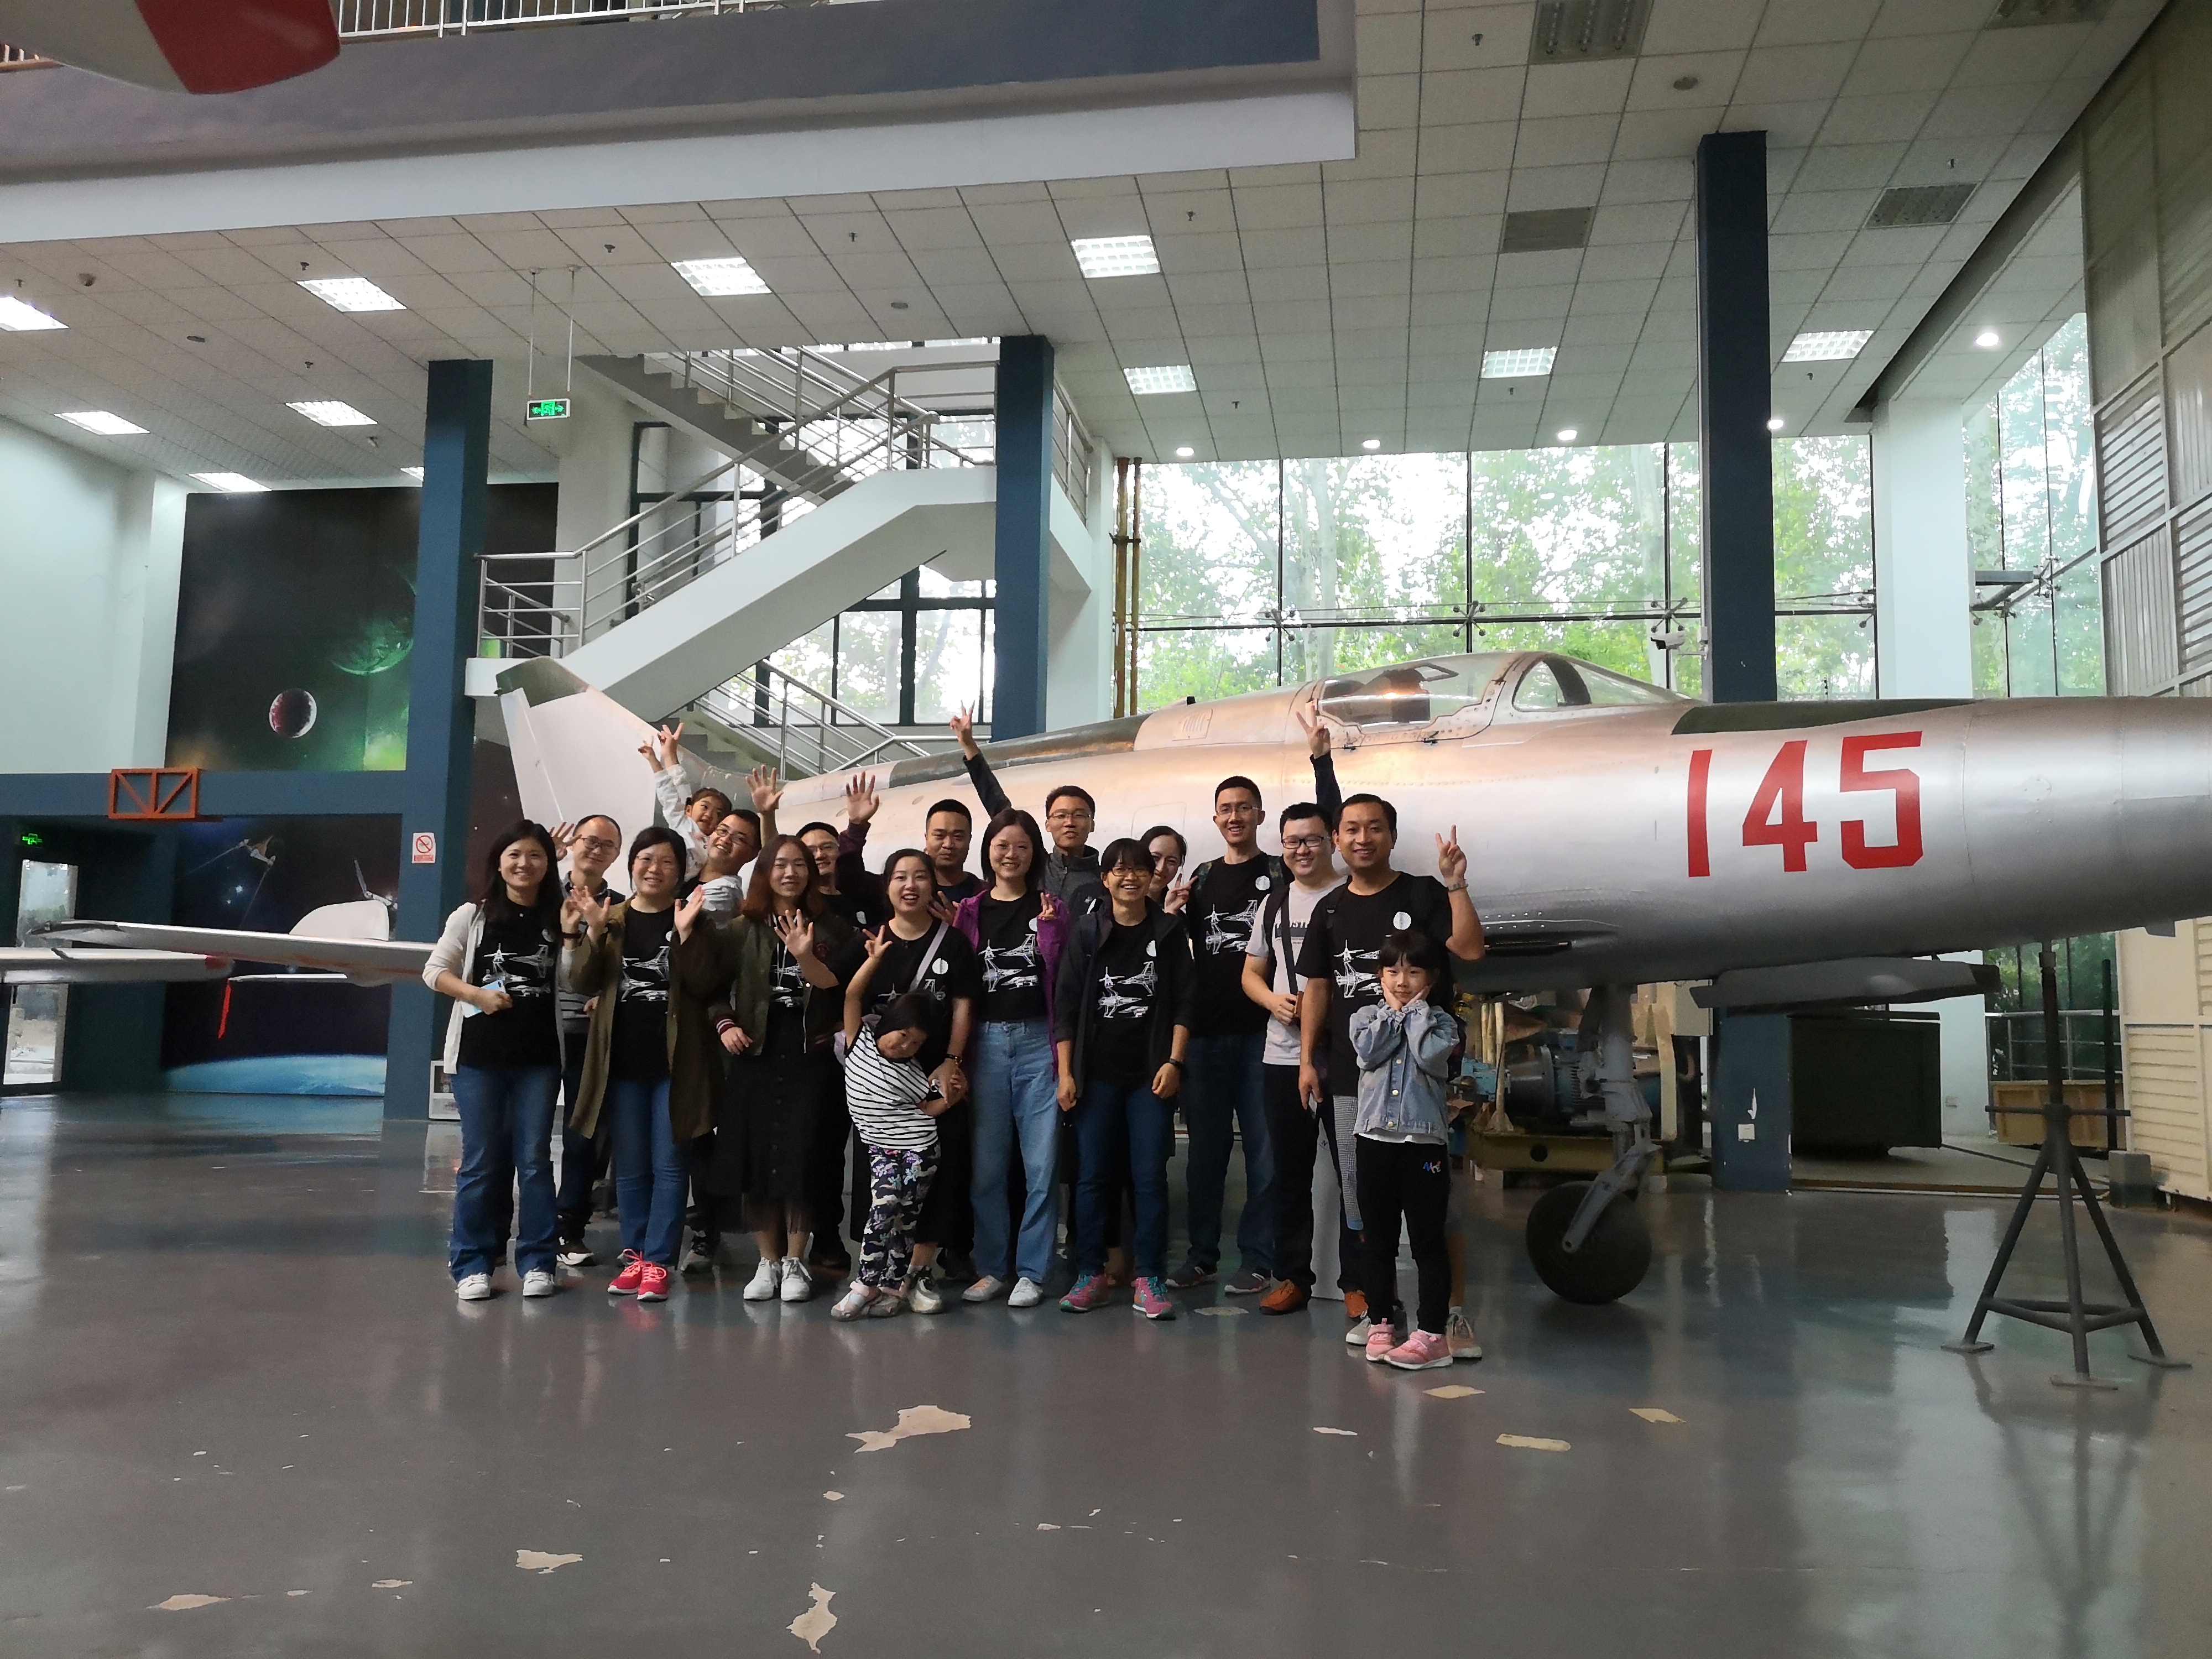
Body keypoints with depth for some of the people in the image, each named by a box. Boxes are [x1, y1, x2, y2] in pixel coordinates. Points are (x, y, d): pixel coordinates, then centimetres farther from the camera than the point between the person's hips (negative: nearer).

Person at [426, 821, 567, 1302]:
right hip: (479, 1053, -1)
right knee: (481, 1161, 4)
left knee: (534, 1158, 4)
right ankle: (472, 1264, 13)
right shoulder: (472, 916, 1)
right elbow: (434, 971, 3)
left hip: (540, 1056, 1)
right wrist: (477, 995, -13)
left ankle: (537, 1261, 12)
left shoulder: (559, 920, 2)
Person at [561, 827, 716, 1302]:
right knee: (630, 1166, 11)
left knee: (668, 1165, 0)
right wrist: (592, 932, -14)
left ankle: (658, 1262, 5)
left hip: (675, 1061, -3)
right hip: (622, 1061, 3)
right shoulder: (611, 919, 8)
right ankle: (635, 1255, 21)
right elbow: (582, 983, 0)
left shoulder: (692, 918, -1)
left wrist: (685, 932, -22)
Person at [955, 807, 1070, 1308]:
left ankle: (1031, 1272, 8)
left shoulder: (1048, 908, 7)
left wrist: (1049, 928, -9)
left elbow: (1062, 980, 1)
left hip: (1038, 1041, -1)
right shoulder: (970, 911, 10)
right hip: (986, 1041, 2)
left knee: (1041, 1164, -2)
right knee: (986, 1166, 5)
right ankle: (991, 1267, 17)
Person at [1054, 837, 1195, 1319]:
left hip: (1151, 1074, 0)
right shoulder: (1087, 934, 4)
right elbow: (1065, 1007, 3)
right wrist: (1065, 1074, -2)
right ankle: (1091, 1275, 14)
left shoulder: (1169, 932, 4)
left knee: (1150, 1176, -1)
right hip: (1096, 1074, 1)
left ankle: (1150, 1280, 7)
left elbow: (1182, 1003, 3)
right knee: (1094, 1175, 5)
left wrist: (1174, 1062, -7)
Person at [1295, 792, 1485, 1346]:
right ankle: (1375, 1304, 21)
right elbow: (1316, 987, 12)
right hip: (1349, 1073, 4)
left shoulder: (1422, 894, 0)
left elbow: (1470, 950, -13)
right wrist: (1308, 1060, 7)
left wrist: (1456, 885, -21)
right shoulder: (1330, 910, 10)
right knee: (1360, 1191, 9)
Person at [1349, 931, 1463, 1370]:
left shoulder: (1440, 1022, 1)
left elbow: (1429, 1055, -19)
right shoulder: (1366, 1016, 6)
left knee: (1428, 1242, 2)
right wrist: (1394, 1014, -6)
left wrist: (1416, 1012, -8)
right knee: (1379, 1240, 12)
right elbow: (1368, 1052, -13)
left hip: (1424, 1144, -2)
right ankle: (1382, 1323, 23)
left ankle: (1430, 1334, 7)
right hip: (1375, 1141, 3)